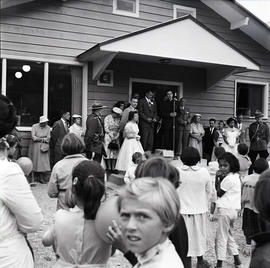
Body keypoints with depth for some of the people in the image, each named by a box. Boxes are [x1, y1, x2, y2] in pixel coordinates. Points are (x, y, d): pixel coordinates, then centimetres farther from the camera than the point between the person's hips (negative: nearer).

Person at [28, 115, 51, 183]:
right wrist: (42, 138, -14)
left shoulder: (48, 128, 4)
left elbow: (48, 138, -3)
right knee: (35, 162, 0)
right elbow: (33, 137, -9)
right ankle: (36, 178, 10)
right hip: (35, 146, -1)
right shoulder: (34, 126, -2)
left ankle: (44, 179, -4)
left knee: (44, 162, -6)